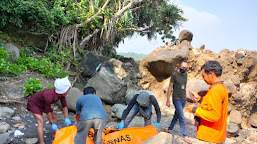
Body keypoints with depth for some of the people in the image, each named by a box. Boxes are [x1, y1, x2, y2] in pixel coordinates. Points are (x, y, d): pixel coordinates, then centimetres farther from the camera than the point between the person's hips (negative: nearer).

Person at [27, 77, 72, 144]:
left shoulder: (61, 93, -21)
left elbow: (64, 106, -10)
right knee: (41, 121, -22)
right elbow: (48, 111, -29)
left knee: (54, 115, 14)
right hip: (33, 103, -8)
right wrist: (53, 124, -20)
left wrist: (66, 118, -15)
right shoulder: (49, 97, -40)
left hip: (42, 103, 8)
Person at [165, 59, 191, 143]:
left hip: (183, 99, 6)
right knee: (182, 118, -5)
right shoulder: (175, 75, -12)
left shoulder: (185, 74, 6)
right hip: (177, 99, -6)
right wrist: (168, 100, -9)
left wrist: (185, 98, 16)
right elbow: (170, 88, -9)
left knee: (176, 116, 14)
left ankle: (170, 129, 30)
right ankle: (185, 136, 6)